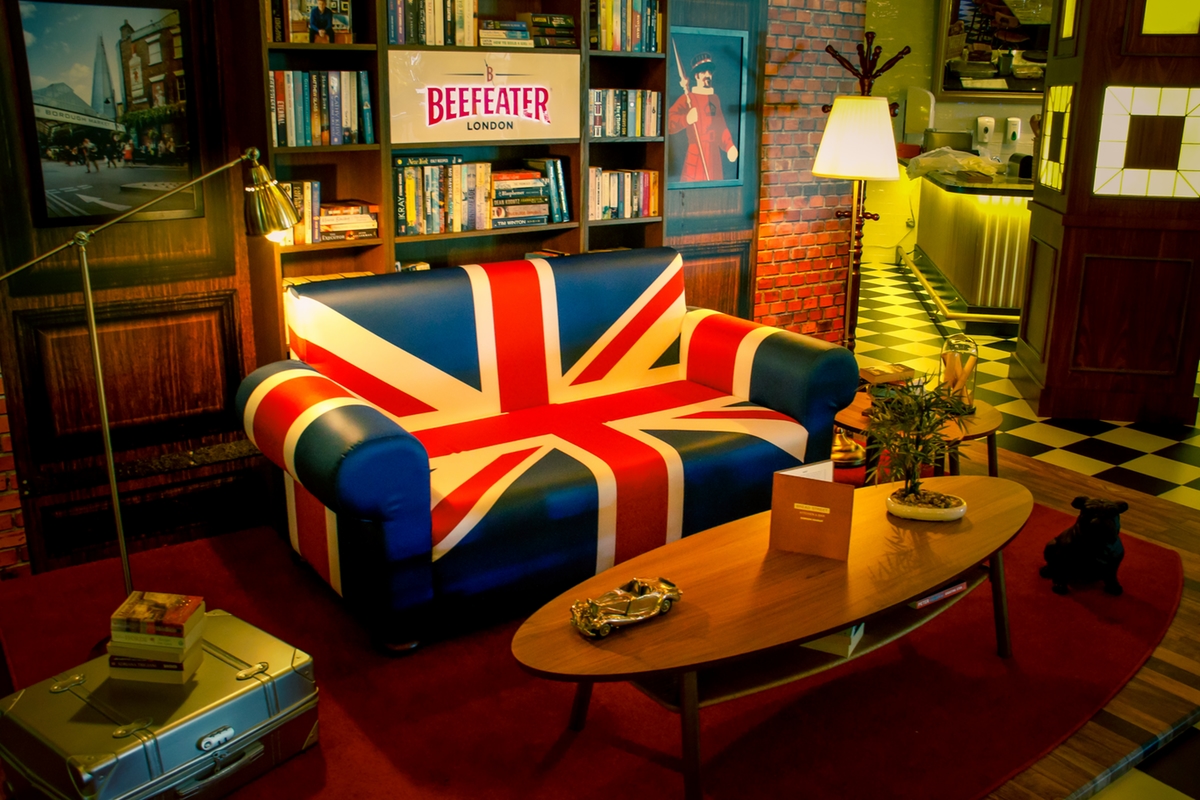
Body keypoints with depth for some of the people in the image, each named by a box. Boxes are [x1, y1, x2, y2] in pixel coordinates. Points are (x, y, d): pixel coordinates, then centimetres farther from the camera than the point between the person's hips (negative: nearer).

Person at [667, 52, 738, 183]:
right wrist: (686, 119, -34)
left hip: (714, 157, 7)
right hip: (696, 156, -7)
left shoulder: (715, 98, 17)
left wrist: (729, 147, 8)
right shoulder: (688, 98, -3)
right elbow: (669, 123, -15)